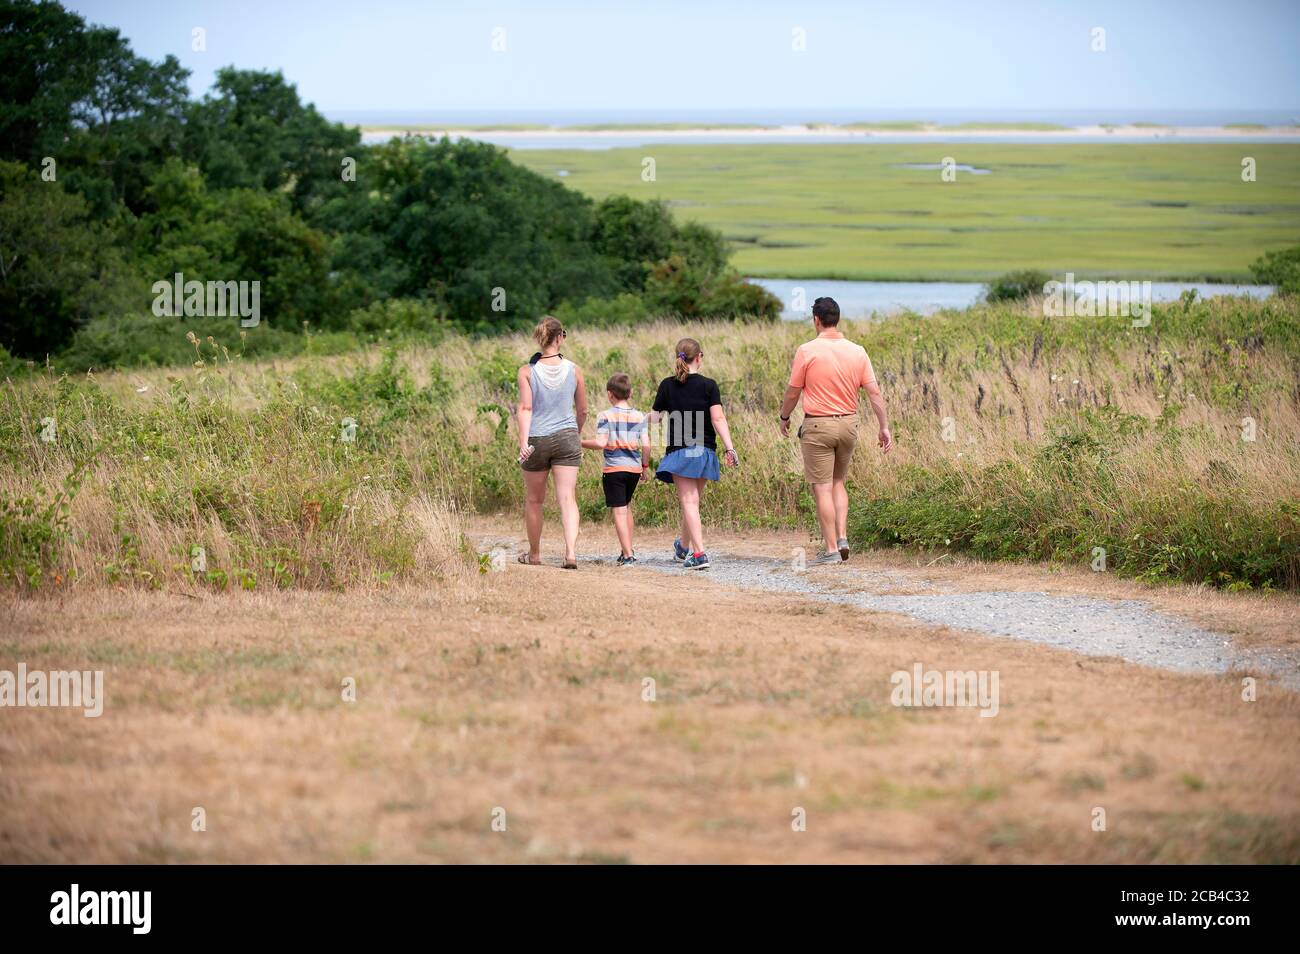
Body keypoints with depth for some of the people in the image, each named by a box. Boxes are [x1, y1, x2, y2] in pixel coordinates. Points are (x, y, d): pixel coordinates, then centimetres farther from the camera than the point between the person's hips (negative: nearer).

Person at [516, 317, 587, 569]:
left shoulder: (527, 371, -5)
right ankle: (571, 551, -20)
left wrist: (523, 442, -18)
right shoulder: (573, 370, 0)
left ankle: (534, 553, 28)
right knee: (567, 498, -3)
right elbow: (582, 410, 8)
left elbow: (525, 408, -13)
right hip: (567, 437, 0)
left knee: (534, 500, 15)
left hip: (536, 440, 0)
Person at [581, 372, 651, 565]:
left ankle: (628, 555, -10)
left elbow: (600, 443, -16)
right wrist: (645, 466, 14)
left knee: (619, 511, -4)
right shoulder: (639, 416, 4)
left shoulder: (605, 416, -7)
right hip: (634, 468, 4)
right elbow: (646, 445, 0)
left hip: (614, 468, -4)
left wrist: (581, 443, 0)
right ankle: (628, 550, 27)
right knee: (626, 507, 22)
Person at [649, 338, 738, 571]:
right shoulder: (708, 385, -3)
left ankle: (699, 554, -19)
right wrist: (729, 448, -10)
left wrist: (647, 416, 30)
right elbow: (718, 419, -10)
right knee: (692, 501, 18)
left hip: (679, 452, -2)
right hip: (704, 451, 2)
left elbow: (654, 417, 7)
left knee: (689, 502, -6)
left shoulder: (667, 385, -1)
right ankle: (683, 547, 36)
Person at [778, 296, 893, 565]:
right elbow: (874, 393, 0)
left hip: (817, 425, -4)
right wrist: (884, 428, 5)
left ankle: (831, 550, -2)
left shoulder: (807, 351, -10)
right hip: (848, 423, 4)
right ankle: (842, 537, 8)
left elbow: (792, 393, -4)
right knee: (838, 483, 21)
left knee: (822, 488, 0)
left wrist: (784, 417, 14)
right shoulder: (857, 352, 1)